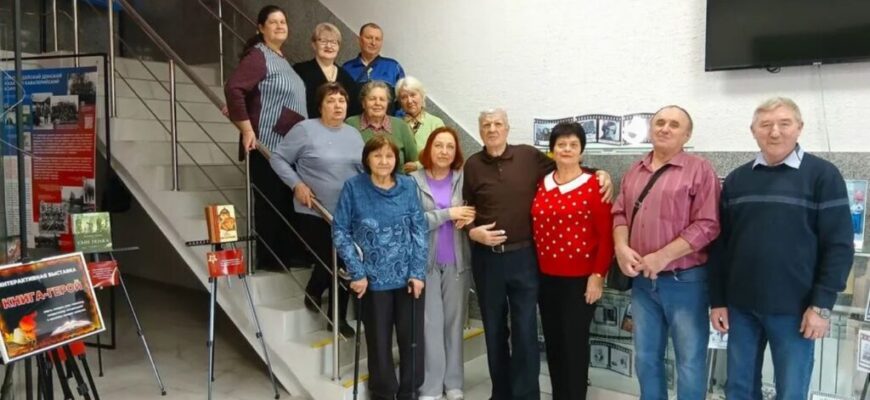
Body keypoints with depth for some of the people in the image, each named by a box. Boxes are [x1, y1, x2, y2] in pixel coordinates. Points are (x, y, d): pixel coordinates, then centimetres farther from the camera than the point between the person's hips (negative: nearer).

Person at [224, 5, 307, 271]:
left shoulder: (280, 58, 18)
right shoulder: (258, 56, -10)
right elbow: (233, 88, -22)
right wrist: (247, 129, -21)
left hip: (288, 144, 9)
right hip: (268, 144, -9)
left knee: (286, 202, 12)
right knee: (270, 202, -3)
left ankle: (284, 256, 22)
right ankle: (269, 259, 7)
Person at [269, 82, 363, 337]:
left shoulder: (353, 134, 10)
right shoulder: (305, 129, -8)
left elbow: (364, 169, 15)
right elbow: (278, 158, -5)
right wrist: (297, 184, -15)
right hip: (316, 213, -5)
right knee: (327, 261, -2)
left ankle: (338, 317, 23)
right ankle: (313, 293, 33)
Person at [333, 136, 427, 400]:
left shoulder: (408, 186, 0)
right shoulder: (353, 187, -6)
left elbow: (419, 230, 1)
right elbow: (340, 231, -5)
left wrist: (418, 272, -6)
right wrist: (357, 273, -10)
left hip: (408, 277, 2)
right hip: (374, 279, -1)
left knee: (412, 338, 9)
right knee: (379, 342, 10)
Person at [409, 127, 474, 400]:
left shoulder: (463, 178, 1)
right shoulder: (414, 180, -4)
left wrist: (470, 218, -15)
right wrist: (449, 213, -17)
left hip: (456, 261, 2)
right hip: (427, 261, -2)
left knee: (454, 322, 10)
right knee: (431, 324, 2)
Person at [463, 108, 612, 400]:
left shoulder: (529, 156, -2)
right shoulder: (473, 165, 2)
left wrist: (600, 173, -4)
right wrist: (472, 232, -10)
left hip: (523, 256, -2)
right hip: (486, 258, 2)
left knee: (525, 332, 0)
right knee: (494, 330, 14)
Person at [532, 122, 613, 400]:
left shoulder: (594, 186, -8)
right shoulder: (541, 185, 7)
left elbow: (606, 234, -9)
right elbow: (535, 229, 11)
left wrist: (598, 275, -12)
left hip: (580, 279, -5)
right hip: (546, 277, 5)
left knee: (575, 344, 3)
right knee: (552, 342, 13)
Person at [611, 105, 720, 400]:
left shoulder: (699, 170, -7)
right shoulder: (635, 171, 11)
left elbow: (707, 225, -14)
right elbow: (620, 213, 12)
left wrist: (662, 257, -18)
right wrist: (621, 247, -7)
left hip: (685, 281, -5)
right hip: (642, 281, 5)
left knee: (690, 361, 6)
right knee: (646, 357, 15)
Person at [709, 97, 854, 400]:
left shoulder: (823, 175, -3)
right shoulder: (736, 180, 7)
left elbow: (839, 245, -6)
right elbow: (721, 244, 8)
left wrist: (822, 304, -11)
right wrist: (717, 300, 4)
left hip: (794, 308, -3)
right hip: (741, 306, 3)